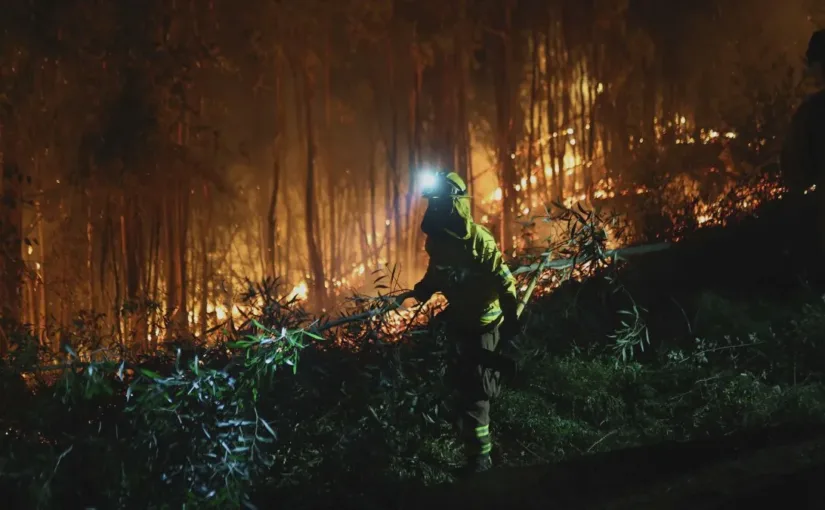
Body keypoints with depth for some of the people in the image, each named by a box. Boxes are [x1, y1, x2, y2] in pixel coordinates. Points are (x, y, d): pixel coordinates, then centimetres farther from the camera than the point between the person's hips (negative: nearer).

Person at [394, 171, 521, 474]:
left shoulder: (479, 239, -24)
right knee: (466, 383, 21)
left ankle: (479, 457, -3)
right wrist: (415, 294, 2)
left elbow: (505, 282, -21)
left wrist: (512, 321, -19)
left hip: (485, 324, -7)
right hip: (459, 322, 7)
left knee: (474, 391, -9)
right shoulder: (437, 239, -3)